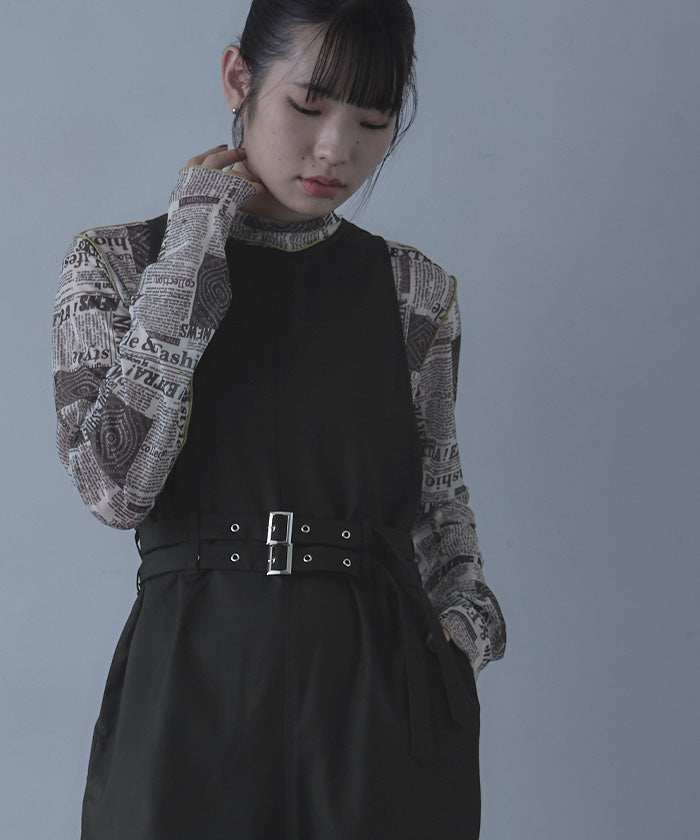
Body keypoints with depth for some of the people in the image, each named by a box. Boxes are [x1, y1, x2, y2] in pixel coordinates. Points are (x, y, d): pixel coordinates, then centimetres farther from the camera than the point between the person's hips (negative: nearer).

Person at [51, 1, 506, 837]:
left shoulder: (414, 289, 7)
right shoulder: (115, 263, 2)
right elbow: (117, 487, -12)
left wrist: (467, 616, -3)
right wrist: (190, 256, -10)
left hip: (380, 694, 1)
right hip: (191, 691, -1)